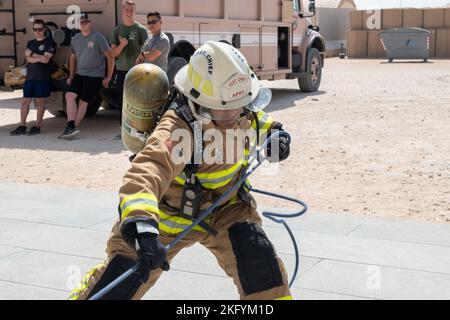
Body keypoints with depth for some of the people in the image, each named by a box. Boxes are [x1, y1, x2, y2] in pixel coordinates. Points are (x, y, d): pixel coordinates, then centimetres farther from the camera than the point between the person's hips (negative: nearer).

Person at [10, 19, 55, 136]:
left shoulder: (49, 43, -2)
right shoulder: (30, 43, 16)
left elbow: (46, 59, -13)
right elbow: (28, 59, 2)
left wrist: (32, 54, -6)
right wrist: (40, 57, -14)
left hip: (43, 78, -6)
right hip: (30, 77, 6)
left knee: (40, 101, 0)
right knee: (25, 101, 4)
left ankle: (37, 126, 6)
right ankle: (22, 126, 8)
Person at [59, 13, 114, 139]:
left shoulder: (98, 37, -10)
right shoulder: (75, 38, 11)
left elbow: (110, 57, -9)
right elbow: (73, 57, 22)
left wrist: (108, 77, -10)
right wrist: (71, 76, 17)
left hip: (94, 75, -6)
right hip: (79, 74, 6)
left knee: (83, 101, -6)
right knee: (70, 95, -13)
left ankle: (73, 127, -1)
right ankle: (71, 127, -17)